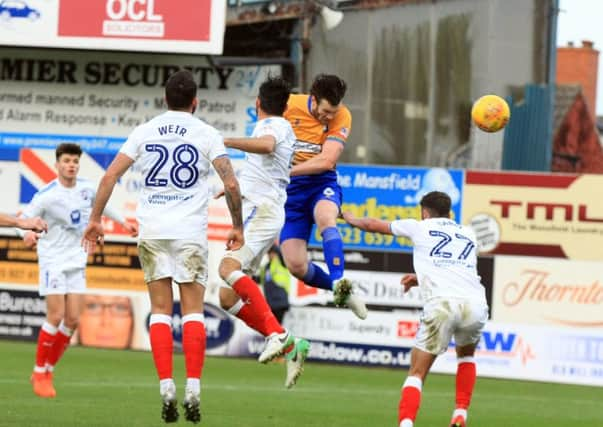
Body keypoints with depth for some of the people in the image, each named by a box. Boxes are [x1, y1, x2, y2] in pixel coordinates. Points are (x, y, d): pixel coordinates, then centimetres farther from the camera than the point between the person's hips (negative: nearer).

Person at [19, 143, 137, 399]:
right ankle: (40, 373, 0)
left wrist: (123, 222, 23)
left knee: (73, 320, -1)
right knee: (56, 316, -13)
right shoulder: (46, 195, -14)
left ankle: (48, 371, 13)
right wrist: (27, 234, -36)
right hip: (53, 259, -5)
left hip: (76, 260, 5)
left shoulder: (87, 188, 3)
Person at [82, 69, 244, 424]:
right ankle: (193, 389, -8)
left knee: (160, 311, 5)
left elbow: (110, 176, 2)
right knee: (193, 312, 2)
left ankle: (166, 387, -6)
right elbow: (231, 183, -6)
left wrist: (95, 220, 9)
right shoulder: (206, 134, 1)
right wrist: (238, 226, 6)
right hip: (192, 232, -2)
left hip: (152, 232, 2)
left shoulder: (144, 132, 8)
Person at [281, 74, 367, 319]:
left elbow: (326, 161, -17)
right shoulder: (288, 106, -7)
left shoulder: (341, 116, -9)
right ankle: (341, 291, 14)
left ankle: (339, 284, -45)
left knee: (325, 217, -38)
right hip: (289, 189, 1)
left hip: (321, 183, -1)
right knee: (296, 266, -9)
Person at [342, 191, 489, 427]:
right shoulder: (468, 234, 28)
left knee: (417, 372, 3)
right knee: (466, 355, 32)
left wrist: (351, 218, 56)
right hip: (475, 302, 3)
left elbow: (372, 225, 36)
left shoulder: (420, 227, 21)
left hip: (441, 303, -3)